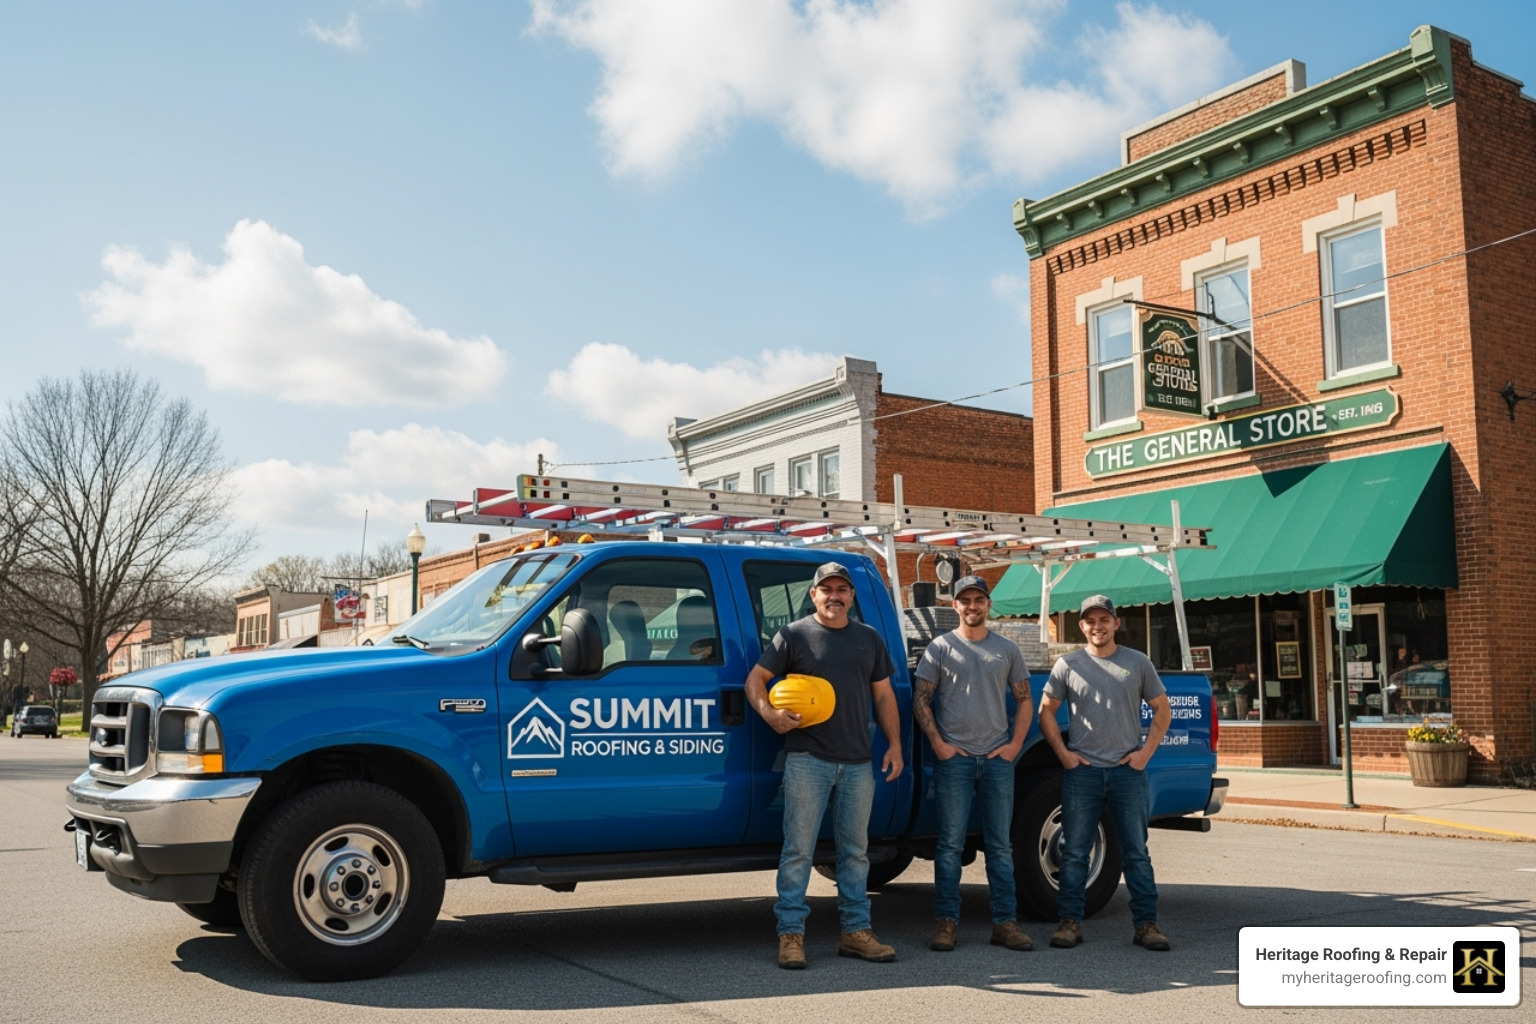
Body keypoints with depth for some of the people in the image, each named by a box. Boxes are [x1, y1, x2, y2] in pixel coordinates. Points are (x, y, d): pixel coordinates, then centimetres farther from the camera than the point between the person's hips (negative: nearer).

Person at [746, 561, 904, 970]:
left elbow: (883, 695, 16)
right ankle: (791, 934, 2)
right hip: (807, 760, -4)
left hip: (858, 763, 4)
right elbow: (755, 679, 0)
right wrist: (769, 714, -18)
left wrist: (894, 744, 6)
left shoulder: (869, 639, 14)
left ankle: (856, 931, 19)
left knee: (855, 850, 10)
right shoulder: (794, 635, 2)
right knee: (798, 849, -3)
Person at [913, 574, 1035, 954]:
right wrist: (938, 743, -7)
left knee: (1000, 844, 6)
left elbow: (1024, 700, 13)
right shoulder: (940, 647, 4)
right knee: (950, 844, 0)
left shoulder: (1007, 649, 10)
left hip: (997, 759, 2)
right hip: (954, 758, -2)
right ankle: (946, 922, 6)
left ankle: (1005, 922, 11)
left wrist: (1015, 745, 2)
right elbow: (921, 699, 2)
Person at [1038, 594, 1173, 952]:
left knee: (1136, 852, 4)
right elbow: (1046, 711, 9)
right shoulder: (1068, 665, 5)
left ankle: (1146, 923, 11)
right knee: (1074, 852, 3)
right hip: (1081, 771, 0)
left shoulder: (1137, 663, 7)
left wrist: (1146, 752, 1)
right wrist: (1063, 753, -1)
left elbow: (1162, 710, 11)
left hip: (1128, 771, 0)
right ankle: (1070, 922, 10)